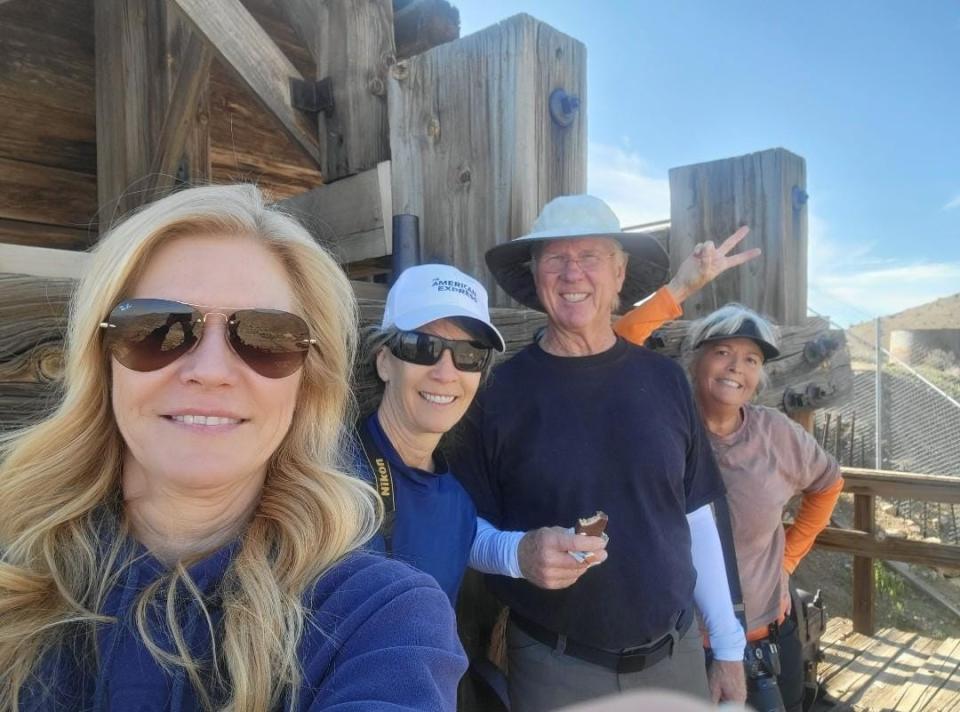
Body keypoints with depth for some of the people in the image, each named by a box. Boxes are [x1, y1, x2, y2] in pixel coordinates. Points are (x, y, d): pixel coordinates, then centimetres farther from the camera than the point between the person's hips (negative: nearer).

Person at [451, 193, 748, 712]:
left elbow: (697, 520, 4)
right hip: (554, 666, -2)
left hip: (675, 654, 3)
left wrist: (728, 647, 6)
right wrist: (519, 552, -25)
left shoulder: (664, 380, -2)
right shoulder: (503, 390, -11)